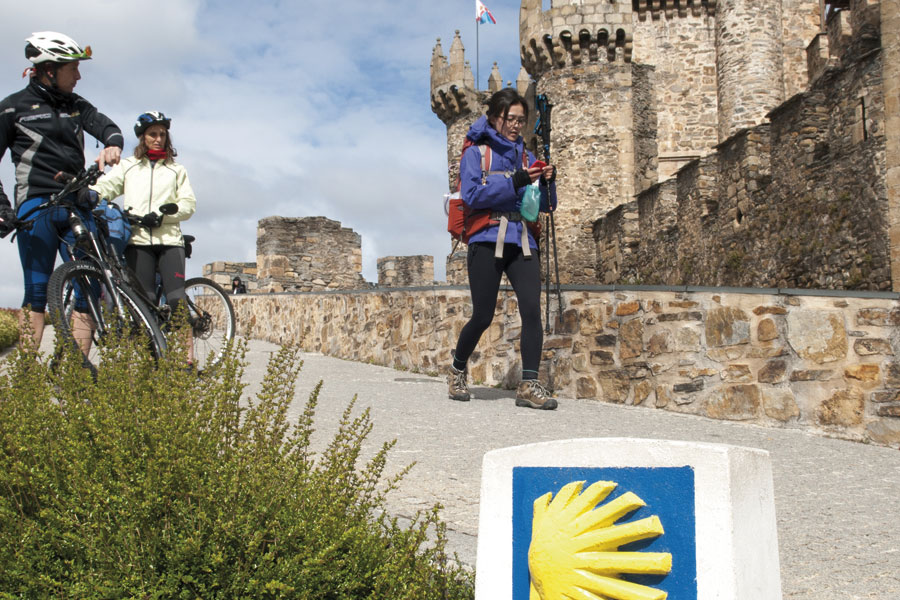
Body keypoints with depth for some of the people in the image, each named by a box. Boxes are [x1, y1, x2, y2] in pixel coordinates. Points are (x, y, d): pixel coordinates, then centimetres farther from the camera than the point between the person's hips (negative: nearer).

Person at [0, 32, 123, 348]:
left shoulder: (76, 105, 17)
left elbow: (104, 124, 1)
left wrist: (113, 144, -24)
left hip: (76, 206, 4)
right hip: (36, 207, -4)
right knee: (37, 291, -7)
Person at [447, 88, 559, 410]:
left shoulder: (526, 156, 18)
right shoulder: (476, 152, 6)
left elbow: (545, 206, 16)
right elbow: (471, 194, -11)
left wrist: (547, 183, -5)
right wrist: (514, 181, -18)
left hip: (522, 242, 4)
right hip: (487, 241, -4)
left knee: (532, 309, -13)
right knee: (483, 316, -1)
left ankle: (529, 385, -11)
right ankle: (457, 369, 25)